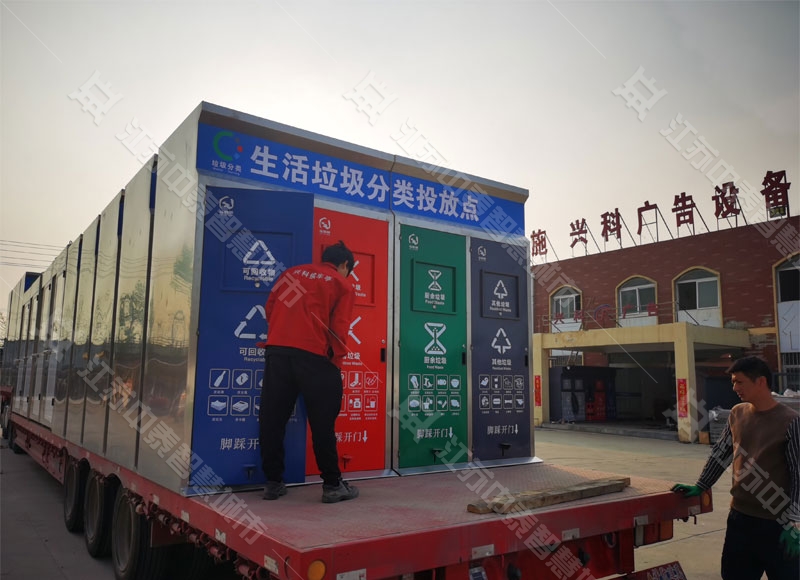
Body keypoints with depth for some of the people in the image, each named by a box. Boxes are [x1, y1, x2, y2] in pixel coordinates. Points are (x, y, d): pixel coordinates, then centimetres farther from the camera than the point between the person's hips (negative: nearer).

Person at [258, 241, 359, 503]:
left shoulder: (292, 272, 21)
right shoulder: (344, 285, 9)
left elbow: (270, 308, 15)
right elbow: (339, 329, -1)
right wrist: (336, 363, 8)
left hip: (276, 351, 4)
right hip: (314, 356, -4)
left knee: (272, 419, 11)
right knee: (322, 423, 5)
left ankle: (273, 482, 18)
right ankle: (332, 485, 12)